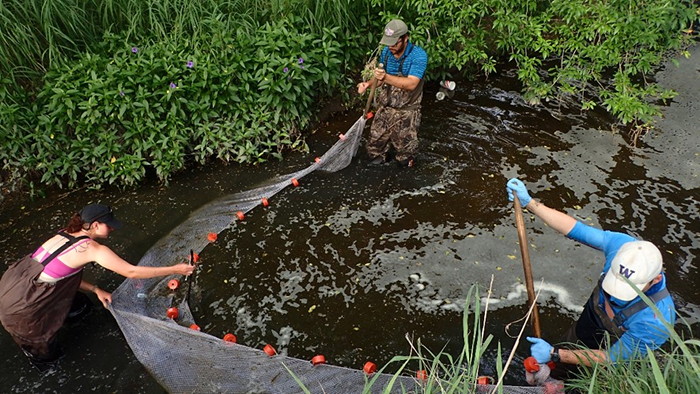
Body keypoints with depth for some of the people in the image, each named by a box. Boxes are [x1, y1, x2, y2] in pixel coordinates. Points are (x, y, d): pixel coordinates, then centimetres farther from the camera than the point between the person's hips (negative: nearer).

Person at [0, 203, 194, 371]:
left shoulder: (63, 236, 5)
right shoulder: (92, 248, -18)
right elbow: (131, 272, -18)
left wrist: (95, 290, 7)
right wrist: (175, 269, -14)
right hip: (20, 306, -7)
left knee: (78, 303, 24)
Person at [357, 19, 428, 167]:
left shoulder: (418, 55, -18)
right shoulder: (386, 52, 0)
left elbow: (411, 84, -29)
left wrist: (386, 77, -40)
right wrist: (369, 84, -11)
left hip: (406, 112, -4)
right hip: (385, 109, 5)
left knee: (405, 158, 5)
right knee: (375, 154, 9)